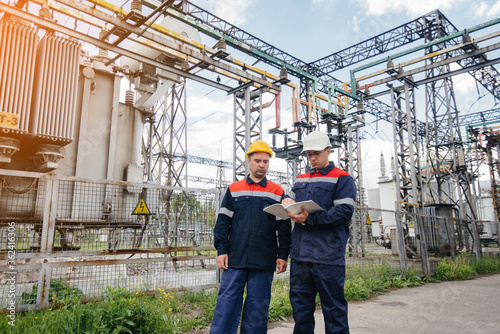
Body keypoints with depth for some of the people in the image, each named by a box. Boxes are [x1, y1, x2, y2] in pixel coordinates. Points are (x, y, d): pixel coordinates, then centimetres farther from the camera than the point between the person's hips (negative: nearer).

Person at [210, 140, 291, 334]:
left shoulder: (277, 192, 8)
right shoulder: (234, 190, 8)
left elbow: (284, 227, 8)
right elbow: (222, 222, 8)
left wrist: (283, 255, 1)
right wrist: (221, 250, 0)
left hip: (264, 262, 0)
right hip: (235, 260, 1)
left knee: (258, 307, 6)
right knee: (226, 303, 0)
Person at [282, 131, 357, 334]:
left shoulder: (342, 178, -1)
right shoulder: (301, 179, 19)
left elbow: (345, 211, -12)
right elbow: (290, 198, 24)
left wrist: (310, 219, -21)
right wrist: (286, 202, -2)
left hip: (327, 255, -6)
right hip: (299, 254, 6)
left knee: (333, 306, 4)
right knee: (300, 303, 15)